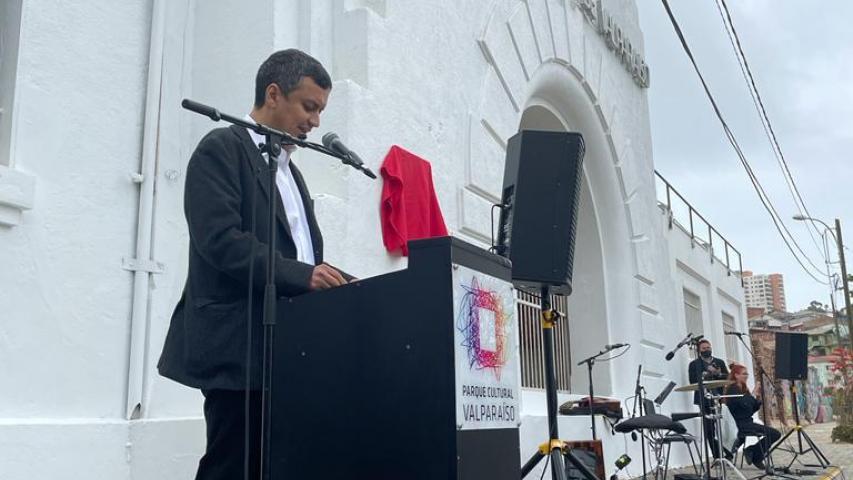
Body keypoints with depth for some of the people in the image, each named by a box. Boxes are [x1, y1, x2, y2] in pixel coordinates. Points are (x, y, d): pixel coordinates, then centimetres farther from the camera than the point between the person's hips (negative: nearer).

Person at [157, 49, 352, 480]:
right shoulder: (222, 149, -3)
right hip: (239, 347, -8)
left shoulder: (289, 170, 22)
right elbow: (219, 239, -17)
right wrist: (301, 275, -22)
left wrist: (338, 282, 2)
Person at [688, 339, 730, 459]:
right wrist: (705, 374, -12)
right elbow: (693, 381, -3)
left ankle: (727, 454, 2)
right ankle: (717, 457, 1)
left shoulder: (720, 362, 18)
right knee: (709, 430, -5)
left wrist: (718, 373, -8)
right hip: (705, 400, -2)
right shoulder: (694, 364, 9)